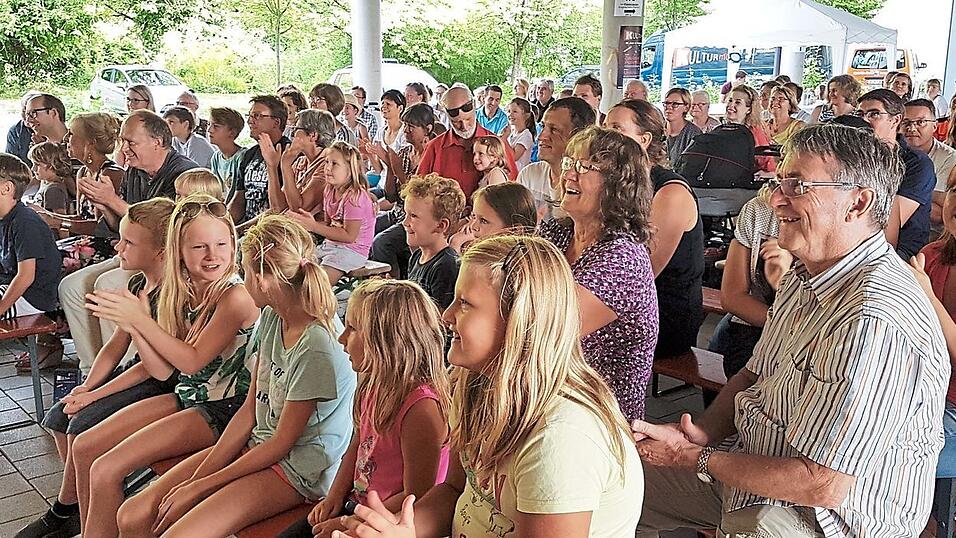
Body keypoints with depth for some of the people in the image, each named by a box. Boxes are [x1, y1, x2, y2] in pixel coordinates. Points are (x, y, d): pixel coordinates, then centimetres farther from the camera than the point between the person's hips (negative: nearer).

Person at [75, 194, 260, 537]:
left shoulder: (236, 296, -20)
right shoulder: (181, 292, 3)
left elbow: (193, 360, -20)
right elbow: (162, 370, 2)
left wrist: (140, 319, -20)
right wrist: (132, 326, -13)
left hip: (221, 410, -8)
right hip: (185, 397, 8)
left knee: (106, 470, -14)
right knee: (84, 447, 9)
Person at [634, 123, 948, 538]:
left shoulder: (875, 322, -31)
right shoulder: (806, 275, 3)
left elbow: (821, 486, -29)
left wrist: (697, 459, -17)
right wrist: (697, 434, -7)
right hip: (756, 465, 9)